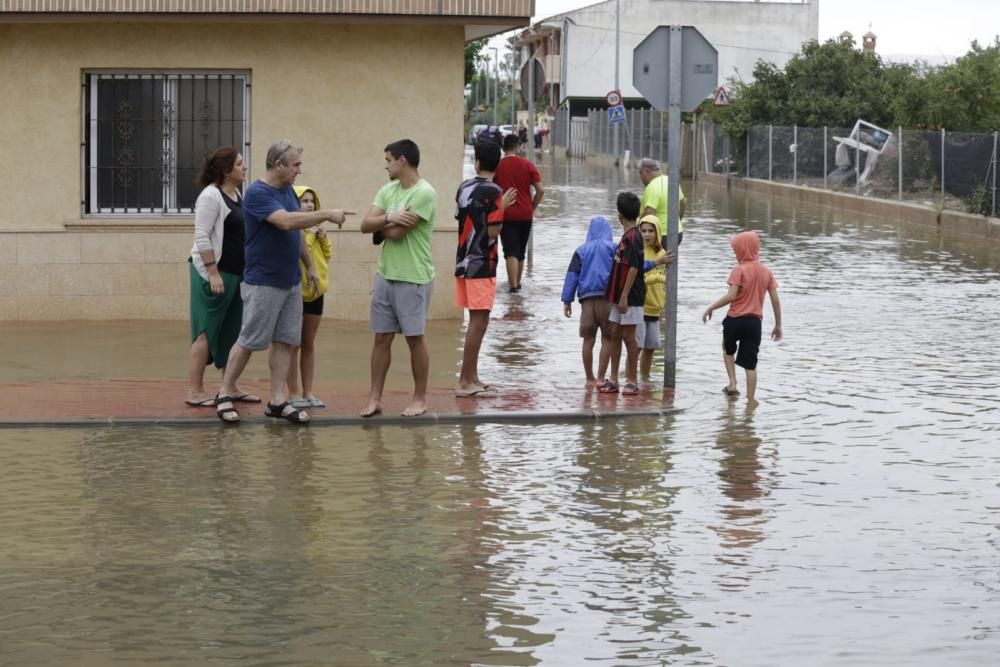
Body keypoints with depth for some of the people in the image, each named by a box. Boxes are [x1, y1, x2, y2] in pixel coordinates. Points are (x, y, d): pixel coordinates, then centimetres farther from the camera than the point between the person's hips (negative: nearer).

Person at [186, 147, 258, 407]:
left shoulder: (237, 195, 13)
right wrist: (213, 273, -22)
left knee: (232, 334, 11)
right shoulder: (211, 196, -12)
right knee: (207, 333, -6)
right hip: (213, 272, -8)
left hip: (236, 273, 8)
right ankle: (194, 391, -3)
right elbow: (202, 237, -18)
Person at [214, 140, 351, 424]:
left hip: (291, 282, 8)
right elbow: (287, 221, -30)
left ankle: (278, 401, 8)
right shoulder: (257, 193, -17)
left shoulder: (288, 191, 9)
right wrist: (326, 214, -25)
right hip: (263, 282, -8)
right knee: (249, 340, -1)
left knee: (285, 341, 5)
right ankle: (225, 394, 11)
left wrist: (310, 265, 17)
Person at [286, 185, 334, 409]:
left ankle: (308, 393, 16)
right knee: (294, 345, -3)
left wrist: (323, 239, 1)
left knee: (309, 344, 11)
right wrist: (308, 235, -18)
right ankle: (294, 393, 1)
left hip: (316, 290, 7)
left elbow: (327, 255, 17)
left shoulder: (315, 228, 13)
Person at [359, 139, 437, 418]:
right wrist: (388, 219, -17)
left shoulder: (424, 194, -16)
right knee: (381, 338, 8)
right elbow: (365, 225, 1)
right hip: (385, 275, 7)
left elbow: (396, 233, -20)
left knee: (415, 338, 3)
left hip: (413, 279, -7)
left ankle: (420, 399, 15)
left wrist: (379, 225, -2)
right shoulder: (388, 190, 9)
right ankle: (375, 398, 13)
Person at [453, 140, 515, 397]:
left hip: (463, 262, 8)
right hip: (481, 264, -8)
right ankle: (465, 382, -6)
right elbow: (493, 232, -18)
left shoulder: (464, 187, 8)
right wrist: (502, 208, -2)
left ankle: (472, 377, 18)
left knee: (476, 320, 15)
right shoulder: (493, 192, -14)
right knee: (479, 321, -5)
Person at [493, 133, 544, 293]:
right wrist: (532, 207, 7)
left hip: (506, 215, -3)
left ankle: (513, 286, -19)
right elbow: (540, 190, -5)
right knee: (521, 252, 18)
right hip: (525, 215, 3)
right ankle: (517, 282, 30)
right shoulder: (527, 164, 0)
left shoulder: (497, 166, -4)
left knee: (511, 253, -7)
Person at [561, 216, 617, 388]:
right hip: (608, 297, -3)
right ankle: (600, 378, -3)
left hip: (587, 298, 3)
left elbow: (572, 276, 10)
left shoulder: (581, 251, 12)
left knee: (588, 339, 9)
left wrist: (567, 301, 12)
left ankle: (590, 379, 14)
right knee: (607, 339, 3)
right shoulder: (613, 248, 3)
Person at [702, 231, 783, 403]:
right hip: (755, 321, 3)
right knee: (750, 363, 6)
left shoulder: (739, 270, -12)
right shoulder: (766, 272, 4)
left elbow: (731, 296, -21)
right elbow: (775, 300, 4)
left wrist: (710, 308, -10)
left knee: (728, 348, 27)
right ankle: (751, 400, 5)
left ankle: (732, 383, 15)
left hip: (735, 319, -3)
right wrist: (778, 325, 12)